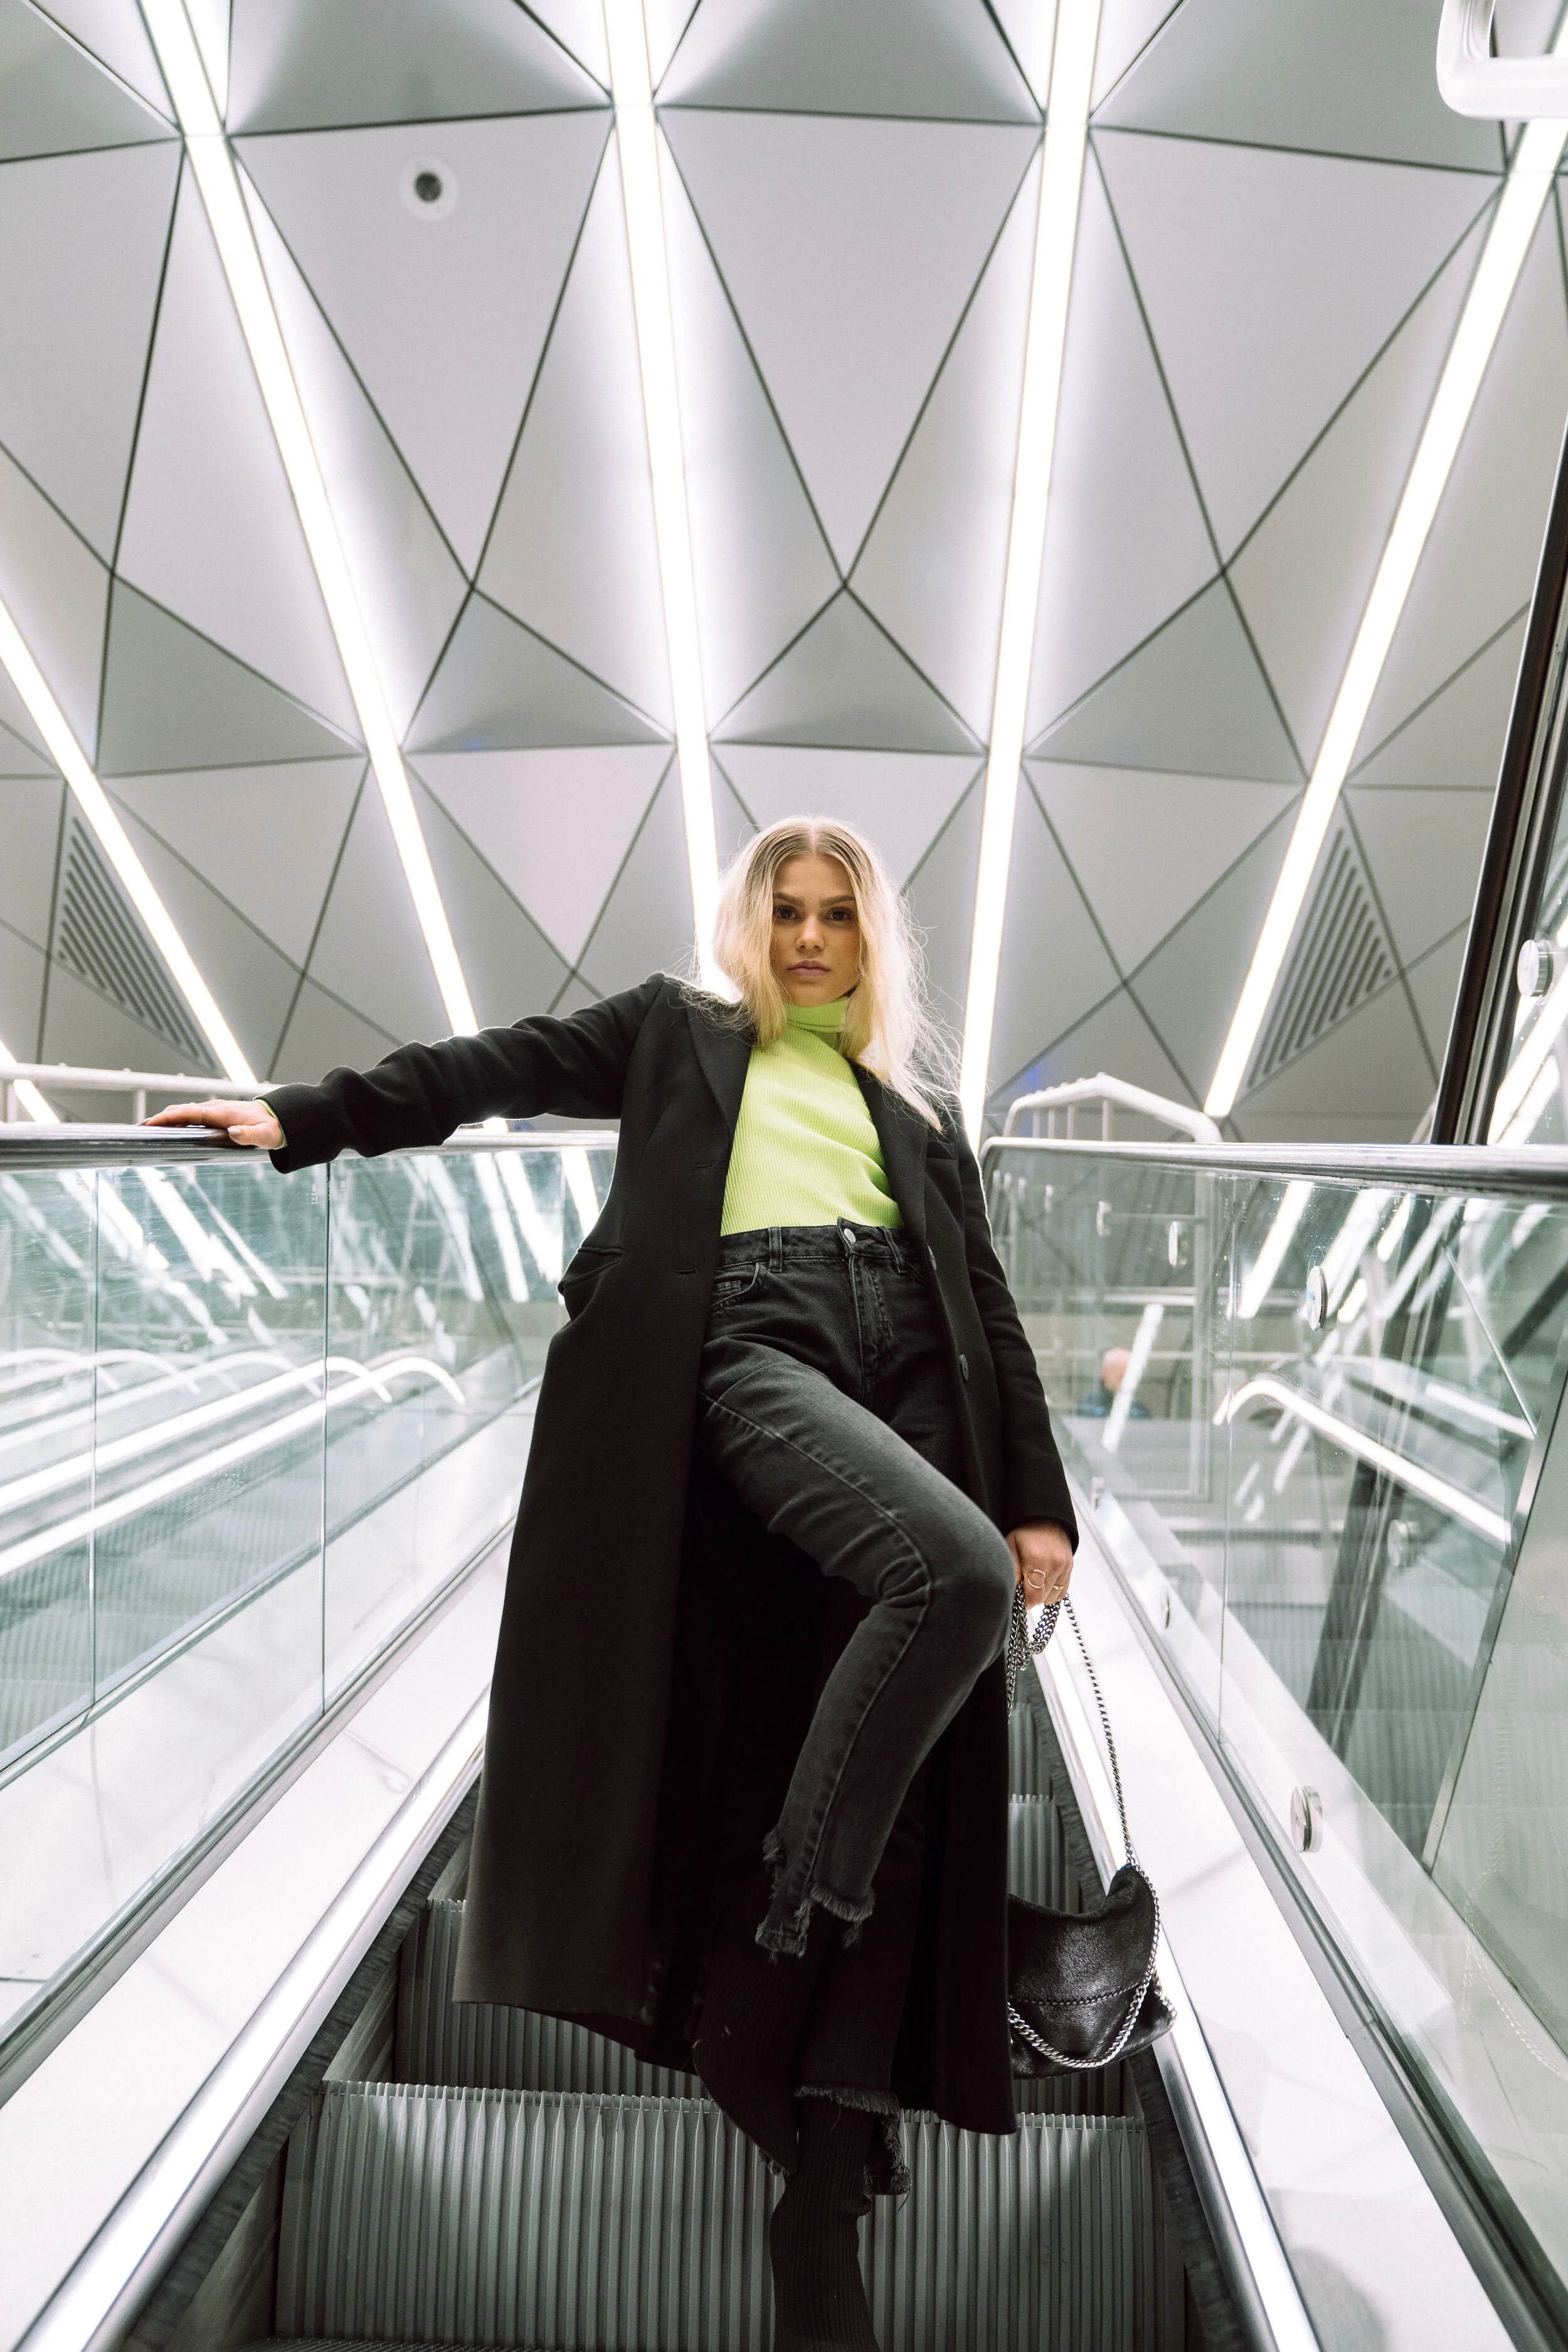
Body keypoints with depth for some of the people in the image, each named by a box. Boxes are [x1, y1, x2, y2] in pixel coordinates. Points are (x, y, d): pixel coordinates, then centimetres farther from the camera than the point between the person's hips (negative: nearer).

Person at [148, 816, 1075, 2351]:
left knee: (889, 1809, -5)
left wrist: (1039, 1500, 10)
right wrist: (301, 1119, 1)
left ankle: (823, 2193, 2)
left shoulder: (915, 1107, 28)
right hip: (748, 1345, -3)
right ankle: (797, 1916, -12)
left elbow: (986, 1306, 20)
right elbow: (492, 1069, 13)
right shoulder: (677, 1031, 23)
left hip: (907, 1368, 4)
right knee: (954, 1574, -32)